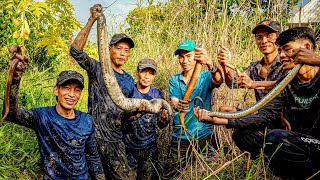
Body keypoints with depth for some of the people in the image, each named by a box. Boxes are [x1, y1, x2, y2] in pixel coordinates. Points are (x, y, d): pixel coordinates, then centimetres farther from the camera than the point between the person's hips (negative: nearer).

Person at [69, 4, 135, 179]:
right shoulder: (97, 69, -3)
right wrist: (92, 20, -23)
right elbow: (75, 50, -18)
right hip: (94, 135, -4)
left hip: (116, 138, 4)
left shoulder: (129, 80, 12)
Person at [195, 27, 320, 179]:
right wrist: (220, 120, -19)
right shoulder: (285, 85, 7)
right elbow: (265, 116, -6)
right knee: (242, 133, -7)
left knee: (275, 138, -31)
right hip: (298, 142, 6)